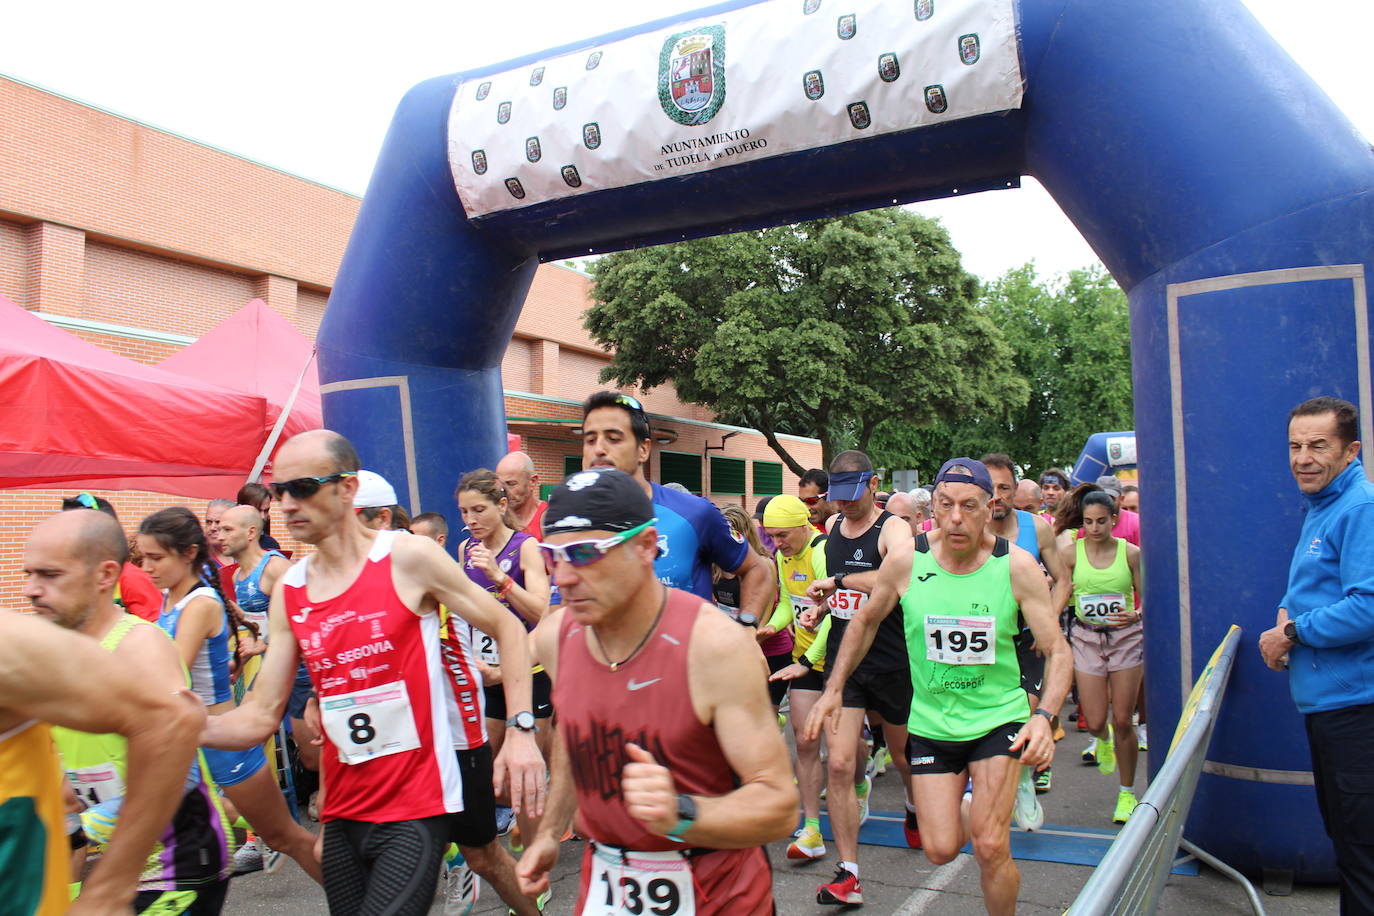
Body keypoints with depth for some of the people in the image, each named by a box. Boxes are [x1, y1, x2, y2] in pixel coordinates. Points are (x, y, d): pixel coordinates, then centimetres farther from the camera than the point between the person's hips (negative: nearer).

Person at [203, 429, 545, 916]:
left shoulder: (409, 557, -10)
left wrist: (521, 729, -12)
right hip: (342, 814, 6)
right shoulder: (288, 591, 5)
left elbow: (507, 628, -3)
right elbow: (259, 717, 5)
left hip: (416, 809, -5)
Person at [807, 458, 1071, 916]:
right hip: (930, 723, 2)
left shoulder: (1017, 566, -15)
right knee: (940, 851, 4)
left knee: (990, 849, -8)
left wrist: (1043, 716, -27)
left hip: (998, 718, -1)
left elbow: (1057, 649, -11)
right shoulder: (906, 560, -13)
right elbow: (865, 621, 4)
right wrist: (833, 688, 3)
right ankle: (965, 811, 38)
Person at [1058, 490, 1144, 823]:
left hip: (1125, 637, -1)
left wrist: (1135, 615, -21)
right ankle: (1104, 738, 41)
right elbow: (1060, 596, -3)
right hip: (1087, 637, 1)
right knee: (1094, 722, 0)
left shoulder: (1130, 553, -5)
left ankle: (1127, 793, 20)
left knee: (1123, 721, 1)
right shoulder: (1071, 552, -4)